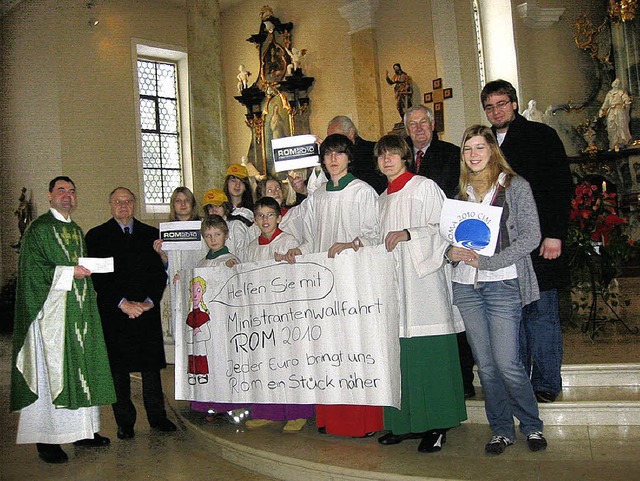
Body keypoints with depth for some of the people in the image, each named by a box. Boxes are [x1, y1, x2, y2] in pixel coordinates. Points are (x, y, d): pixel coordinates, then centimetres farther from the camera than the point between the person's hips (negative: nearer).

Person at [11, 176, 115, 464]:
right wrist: (69, 272, -16)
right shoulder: (38, 229, -3)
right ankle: (47, 438, 1)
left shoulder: (77, 231, 18)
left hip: (80, 311, 7)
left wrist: (89, 285, 11)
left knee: (80, 367, 8)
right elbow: (32, 269, -12)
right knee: (51, 370, -6)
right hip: (51, 310, -7)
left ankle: (82, 430, 16)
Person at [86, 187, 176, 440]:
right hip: (113, 312, -2)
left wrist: (149, 301, -8)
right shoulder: (96, 236, 4)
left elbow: (160, 272, 7)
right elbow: (97, 275, -4)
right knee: (118, 367, 4)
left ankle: (157, 416, 19)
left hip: (148, 309, 2)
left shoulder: (151, 234, 11)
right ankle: (125, 421, 16)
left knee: (152, 365, 6)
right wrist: (122, 303, -13)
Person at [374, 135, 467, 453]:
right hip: (393, 284, 6)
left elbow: (443, 229, -6)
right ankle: (406, 422, 12)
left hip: (423, 280, -6)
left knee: (428, 353, -7)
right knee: (401, 354, 3)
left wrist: (409, 233, -16)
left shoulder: (425, 187, 2)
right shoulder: (382, 199, 22)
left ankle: (436, 425, 2)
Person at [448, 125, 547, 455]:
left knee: (506, 363, -6)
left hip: (503, 284, -4)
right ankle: (501, 430, 23)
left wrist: (486, 261, -15)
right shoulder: (462, 191, 14)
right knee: (485, 364, 8)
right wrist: (452, 252, -7)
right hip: (466, 286, 4)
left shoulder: (515, 186, 1)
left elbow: (531, 235, -7)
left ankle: (532, 426, 17)